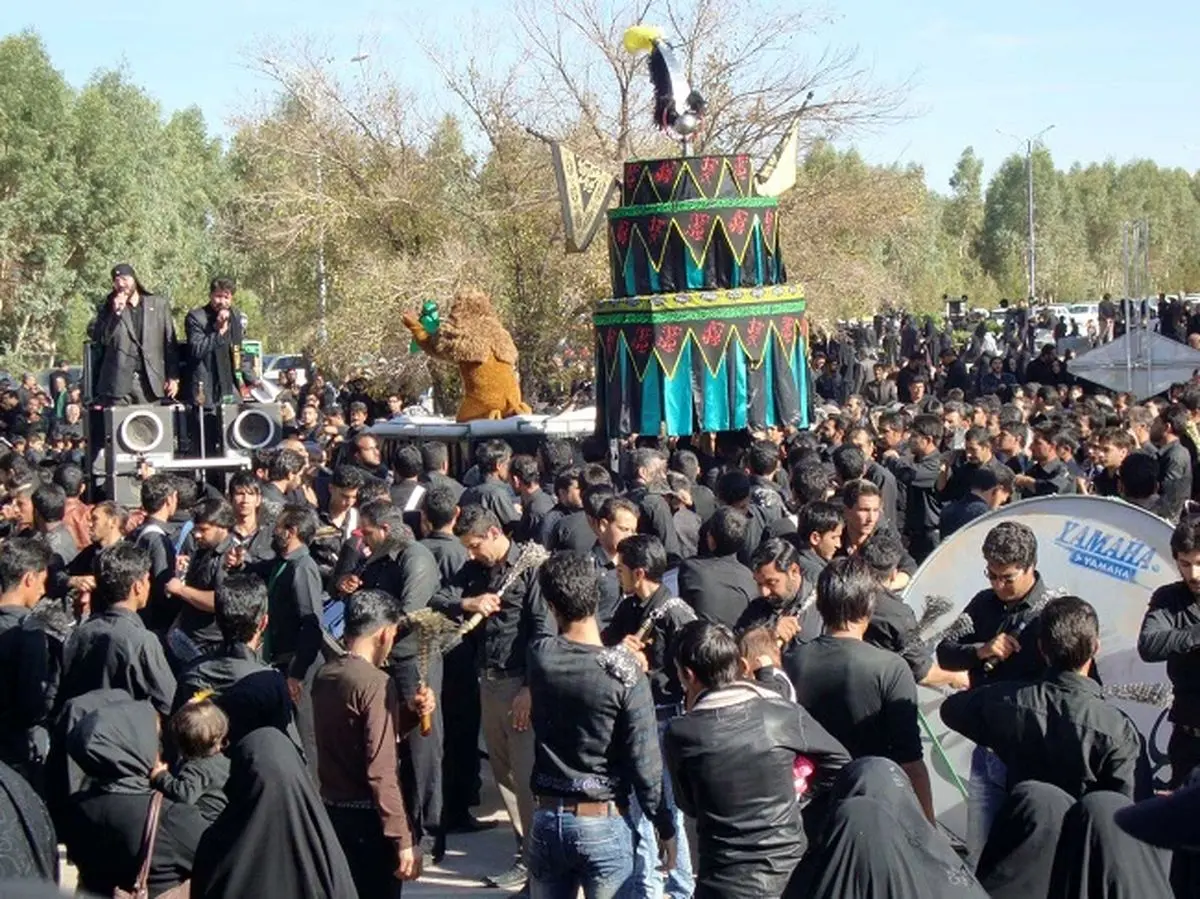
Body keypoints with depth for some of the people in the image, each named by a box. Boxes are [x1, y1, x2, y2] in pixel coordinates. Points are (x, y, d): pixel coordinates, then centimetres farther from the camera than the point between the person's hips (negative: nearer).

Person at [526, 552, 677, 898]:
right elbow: (645, 762, -13)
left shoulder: (539, 657, -5)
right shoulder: (625, 673, -16)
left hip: (547, 819, 4)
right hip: (604, 824, -4)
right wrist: (665, 827, -3)